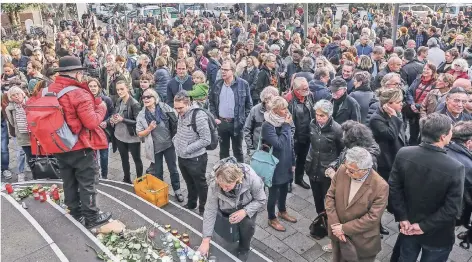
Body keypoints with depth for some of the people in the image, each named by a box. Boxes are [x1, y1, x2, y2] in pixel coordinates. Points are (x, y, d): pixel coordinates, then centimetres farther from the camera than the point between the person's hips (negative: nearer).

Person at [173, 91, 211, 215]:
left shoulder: (199, 116, -24)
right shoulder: (181, 114, 2)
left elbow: (206, 140, -22)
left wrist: (188, 149, -22)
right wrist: (175, 139, 1)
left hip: (195, 159, -7)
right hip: (181, 157, 8)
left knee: (200, 185, 12)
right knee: (189, 183, 25)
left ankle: (203, 208, 30)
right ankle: (191, 203, 45)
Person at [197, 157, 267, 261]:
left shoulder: (251, 178, -37)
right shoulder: (214, 183, -33)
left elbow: (261, 200, -20)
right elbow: (210, 210, -26)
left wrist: (245, 211, -36)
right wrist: (206, 240, -27)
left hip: (247, 206, -2)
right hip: (227, 208, 2)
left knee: (248, 223, -24)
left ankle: (244, 249, 4)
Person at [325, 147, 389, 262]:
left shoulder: (381, 187, -24)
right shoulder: (342, 171, -13)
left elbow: (372, 218, -21)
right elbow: (330, 196, -6)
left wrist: (344, 228, -18)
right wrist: (335, 224, -14)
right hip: (337, 233, 4)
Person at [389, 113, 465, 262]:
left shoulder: (403, 154, -17)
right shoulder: (455, 168, -27)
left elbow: (394, 187, -10)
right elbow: (452, 209, -23)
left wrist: (402, 217, -4)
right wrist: (424, 226, -14)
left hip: (408, 226, 3)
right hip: (437, 235, -3)